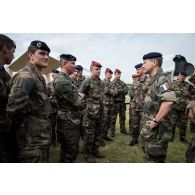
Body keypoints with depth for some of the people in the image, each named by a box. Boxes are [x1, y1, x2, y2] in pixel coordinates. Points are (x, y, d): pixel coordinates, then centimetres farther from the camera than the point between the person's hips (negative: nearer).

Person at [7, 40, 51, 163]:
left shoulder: (39, 77, 12)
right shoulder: (25, 76, -19)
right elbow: (14, 108, -28)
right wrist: (17, 128, -10)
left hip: (43, 137, 9)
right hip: (32, 140, -9)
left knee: (44, 161, 23)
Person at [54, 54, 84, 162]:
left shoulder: (67, 79, 13)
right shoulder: (62, 81, -21)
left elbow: (75, 96, 19)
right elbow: (78, 103, -20)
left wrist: (79, 96, -3)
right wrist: (81, 97, 1)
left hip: (72, 120, 10)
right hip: (68, 122, -10)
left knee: (73, 150, 22)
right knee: (69, 153, 6)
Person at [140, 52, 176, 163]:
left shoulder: (161, 79, -18)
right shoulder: (154, 80, 14)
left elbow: (169, 101, -36)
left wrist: (156, 121, -27)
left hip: (157, 130, -10)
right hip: (151, 129, 10)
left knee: (154, 159, 4)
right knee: (149, 156, 25)